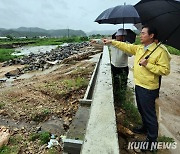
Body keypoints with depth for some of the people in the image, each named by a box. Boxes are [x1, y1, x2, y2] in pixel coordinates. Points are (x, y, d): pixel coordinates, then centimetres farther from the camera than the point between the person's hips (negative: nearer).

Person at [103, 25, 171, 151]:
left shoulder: (160, 52, -18)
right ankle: (146, 127, 48)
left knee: (149, 113, 6)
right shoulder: (139, 48, 5)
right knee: (142, 110, 24)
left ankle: (152, 139, 27)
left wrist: (147, 65, -25)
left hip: (148, 88, -8)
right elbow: (126, 46, 11)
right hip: (138, 85, 8)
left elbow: (165, 70, -20)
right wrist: (112, 42, 8)